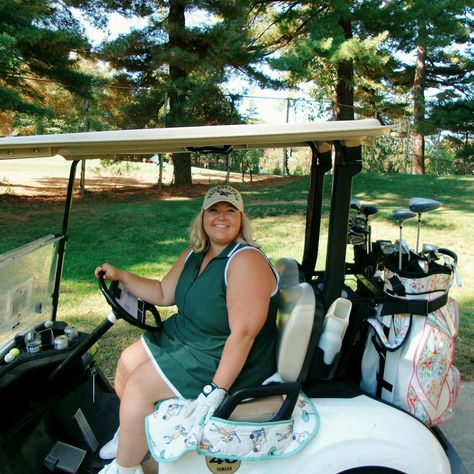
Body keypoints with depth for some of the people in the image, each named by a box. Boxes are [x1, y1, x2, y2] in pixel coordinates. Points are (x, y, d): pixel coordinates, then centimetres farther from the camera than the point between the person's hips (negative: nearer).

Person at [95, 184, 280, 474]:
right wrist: (121, 275, 7)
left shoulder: (246, 261, -26)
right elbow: (164, 294, 13)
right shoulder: (194, 254, 3)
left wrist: (217, 389, -31)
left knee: (139, 386, -12)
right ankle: (133, 433, 35)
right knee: (128, 361, 9)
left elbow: (243, 333, -30)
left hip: (228, 362, -9)